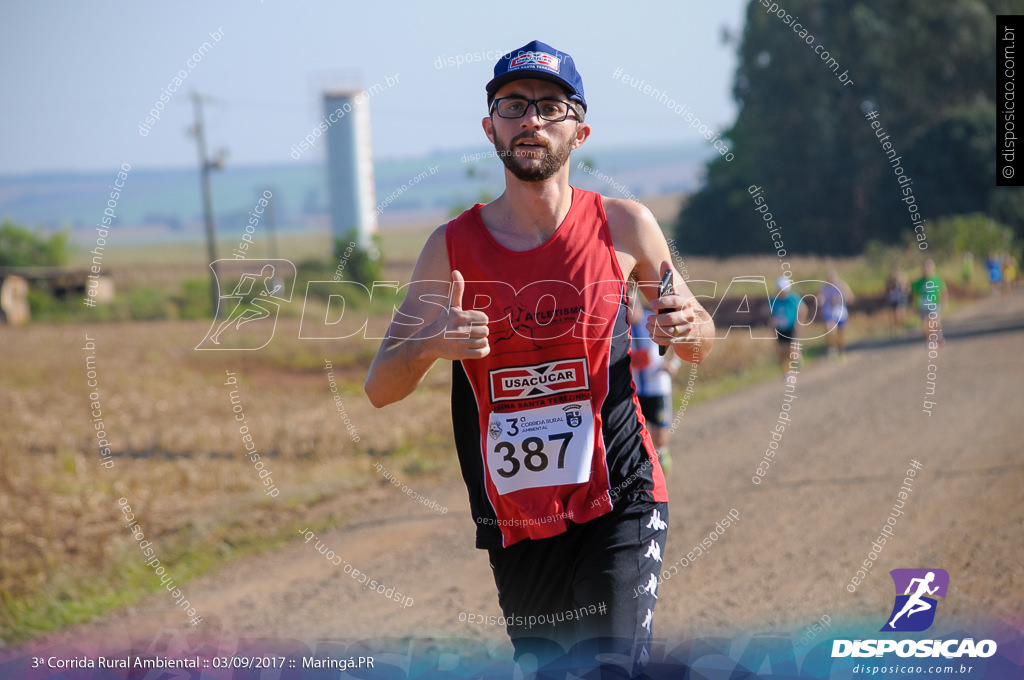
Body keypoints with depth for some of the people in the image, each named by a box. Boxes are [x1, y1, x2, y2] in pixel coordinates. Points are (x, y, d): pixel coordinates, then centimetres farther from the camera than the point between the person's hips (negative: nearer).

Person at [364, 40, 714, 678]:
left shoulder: (623, 225, -1)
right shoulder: (453, 247, 0)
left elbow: (700, 343, 12)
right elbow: (379, 388, 0)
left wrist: (689, 328, -13)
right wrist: (430, 345, -22)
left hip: (620, 505, -2)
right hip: (514, 522, 2)